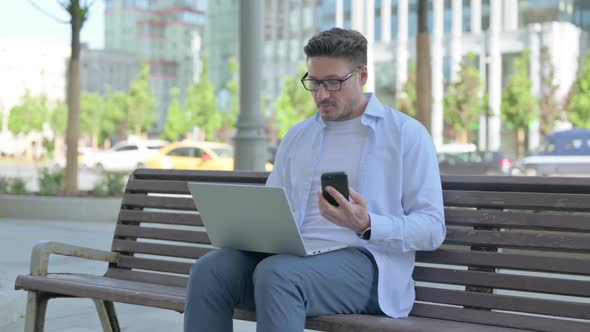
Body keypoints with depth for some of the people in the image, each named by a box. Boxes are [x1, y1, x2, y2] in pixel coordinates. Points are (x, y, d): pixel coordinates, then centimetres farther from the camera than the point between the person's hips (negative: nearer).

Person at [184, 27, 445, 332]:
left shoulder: (407, 134, 5)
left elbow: (432, 228, -1)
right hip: (291, 255, 5)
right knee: (209, 270, -25)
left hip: (363, 261, -5)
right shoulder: (296, 137, 23)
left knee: (276, 274, -36)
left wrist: (367, 225, -19)